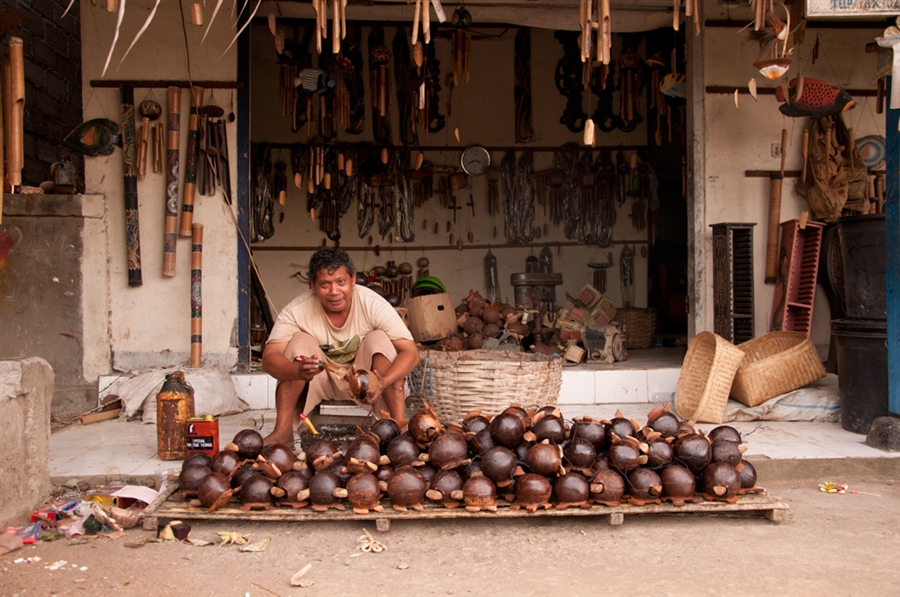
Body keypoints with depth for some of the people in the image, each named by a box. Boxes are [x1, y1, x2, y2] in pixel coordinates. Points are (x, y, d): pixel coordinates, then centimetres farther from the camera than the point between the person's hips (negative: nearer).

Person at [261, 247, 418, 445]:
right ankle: (283, 431, -24)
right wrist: (298, 371, -52)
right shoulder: (296, 311, -21)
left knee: (379, 339, -26)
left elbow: (410, 352, -26)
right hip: (319, 382, 0)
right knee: (300, 341, -25)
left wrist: (383, 382, -46)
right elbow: (269, 358, -29)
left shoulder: (374, 305, -22)